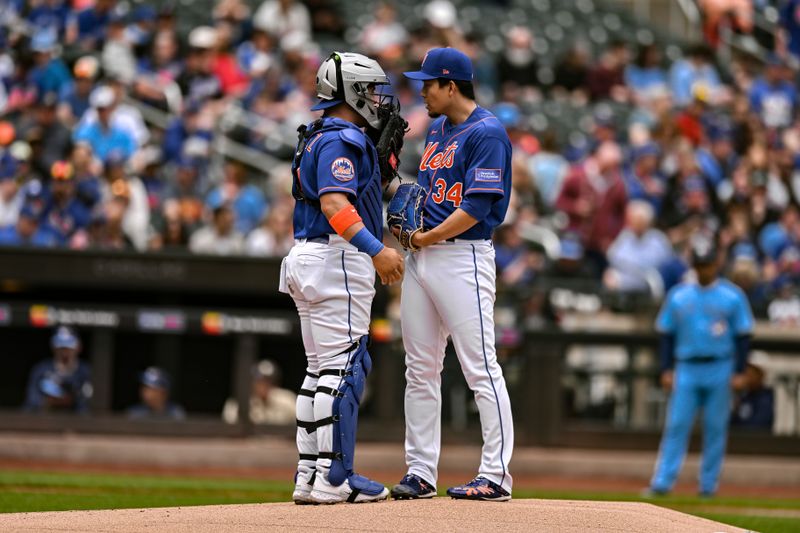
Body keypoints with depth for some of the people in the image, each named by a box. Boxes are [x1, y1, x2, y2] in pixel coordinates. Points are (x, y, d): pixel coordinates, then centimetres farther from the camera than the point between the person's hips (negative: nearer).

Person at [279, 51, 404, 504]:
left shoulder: (317, 139, 19)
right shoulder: (343, 140, -13)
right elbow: (334, 203, -26)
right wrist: (375, 249, -35)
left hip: (307, 258, 11)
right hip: (338, 259, -11)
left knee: (322, 369, 12)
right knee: (344, 369, -9)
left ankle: (309, 477, 12)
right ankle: (335, 478, -10)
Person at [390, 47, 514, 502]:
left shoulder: (487, 133, -10)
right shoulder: (437, 131, 18)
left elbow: (476, 207, -16)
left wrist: (426, 238, -13)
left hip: (463, 256, -9)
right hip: (421, 258, 9)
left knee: (480, 367, -9)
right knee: (420, 370, 9)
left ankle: (496, 475, -9)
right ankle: (421, 472, 13)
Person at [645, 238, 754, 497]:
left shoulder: (732, 295, 1)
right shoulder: (678, 295, 6)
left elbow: (743, 335, 2)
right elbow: (667, 334, 10)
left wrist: (739, 371, -4)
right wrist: (666, 369, 2)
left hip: (720, 369, -1)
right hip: (686, 369, 1)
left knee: (715, 427, 2)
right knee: (677, 425, -4)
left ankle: (709, 483, 11)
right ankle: (662, 482, -6)